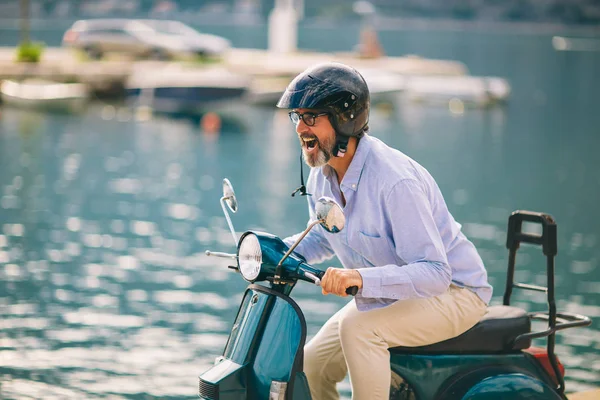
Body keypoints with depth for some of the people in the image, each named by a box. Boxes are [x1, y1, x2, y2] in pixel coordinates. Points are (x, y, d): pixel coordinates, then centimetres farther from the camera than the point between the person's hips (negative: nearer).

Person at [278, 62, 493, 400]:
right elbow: (325, 238, 16)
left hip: (451, 290, -9)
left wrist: (362, 278, -48)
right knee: (310, 369, 1)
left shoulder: (394, 181, -30)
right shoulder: (322, 172, -3)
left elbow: (434, 273, -33)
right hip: (384, 294, 9)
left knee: (357, 328, -33)